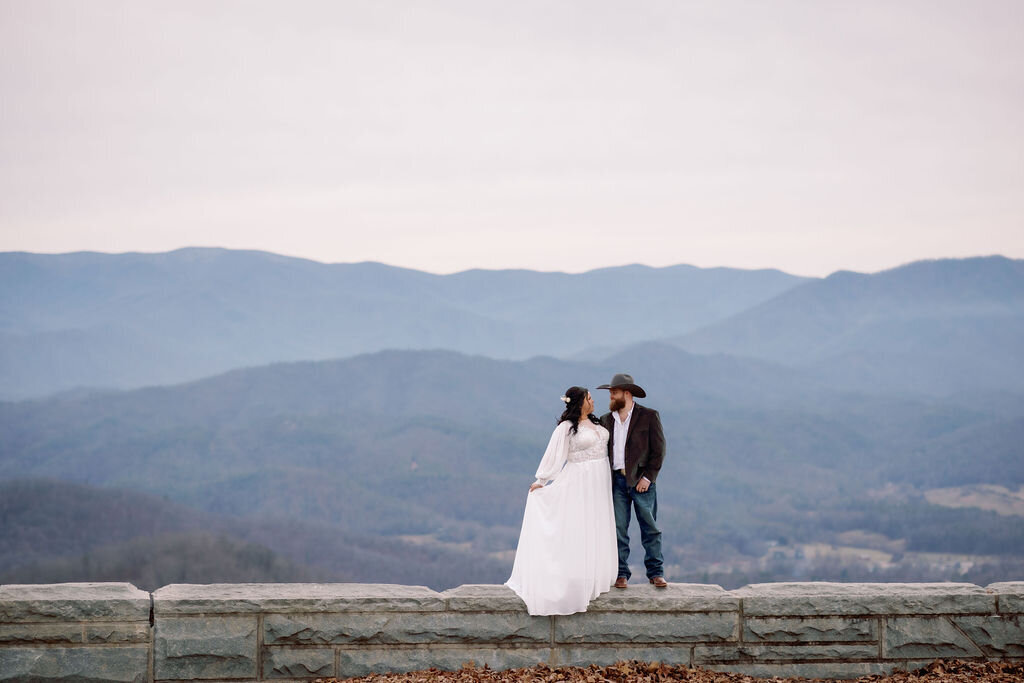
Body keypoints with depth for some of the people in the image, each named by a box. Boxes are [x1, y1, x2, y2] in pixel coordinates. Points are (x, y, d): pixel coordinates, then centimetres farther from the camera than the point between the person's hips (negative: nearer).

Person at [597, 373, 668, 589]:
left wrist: (647, 477, -9)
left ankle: (656, 573, 8)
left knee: (650, 528, 1)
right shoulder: (606, 420, 13)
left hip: (641, 480, -3)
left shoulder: (649, 417, 1)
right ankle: (621, 574, 7)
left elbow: (658, 450, -2)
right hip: (616, 480, 3)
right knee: (618, 529, 1)